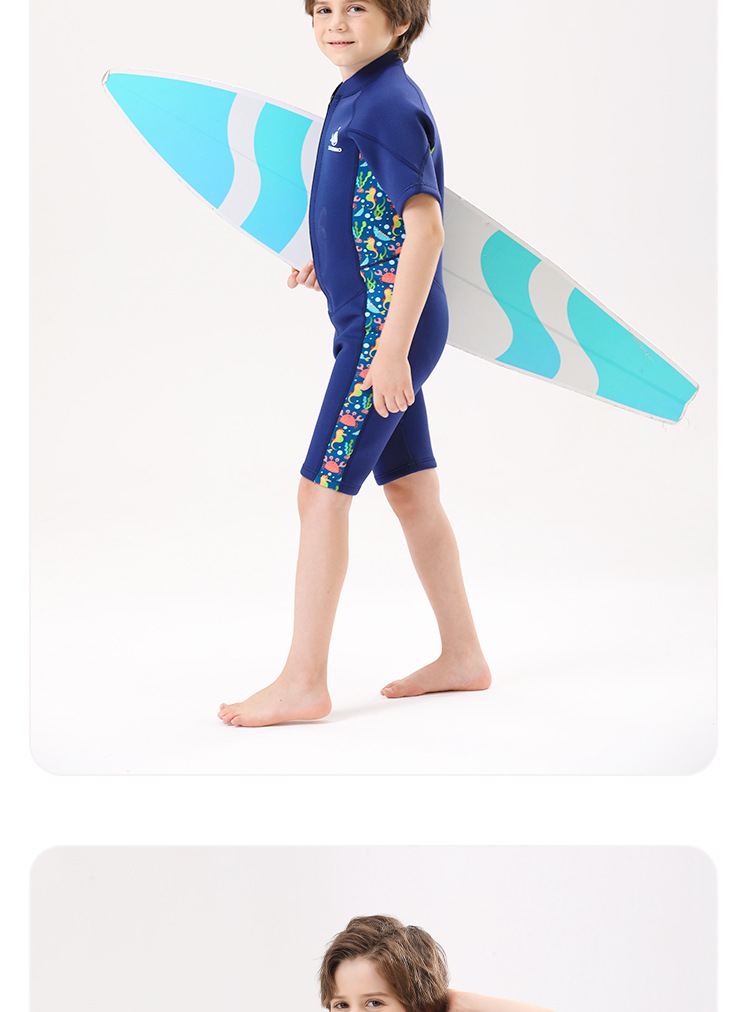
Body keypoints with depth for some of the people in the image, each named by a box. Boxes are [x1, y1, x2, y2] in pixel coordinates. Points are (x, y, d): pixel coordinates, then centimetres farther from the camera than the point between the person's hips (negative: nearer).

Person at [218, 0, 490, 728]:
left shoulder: (389, 104, -15)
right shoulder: (355, 97, 13)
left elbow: (425, 227, -22)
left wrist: (391, 346, -24)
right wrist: (331, 262, 11)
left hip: (387, 325, -10)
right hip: (374, 325, 10)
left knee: (321, 494, -6)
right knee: (412, 493, 14)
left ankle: (303, 682, 2)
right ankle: (462, 657, 25)